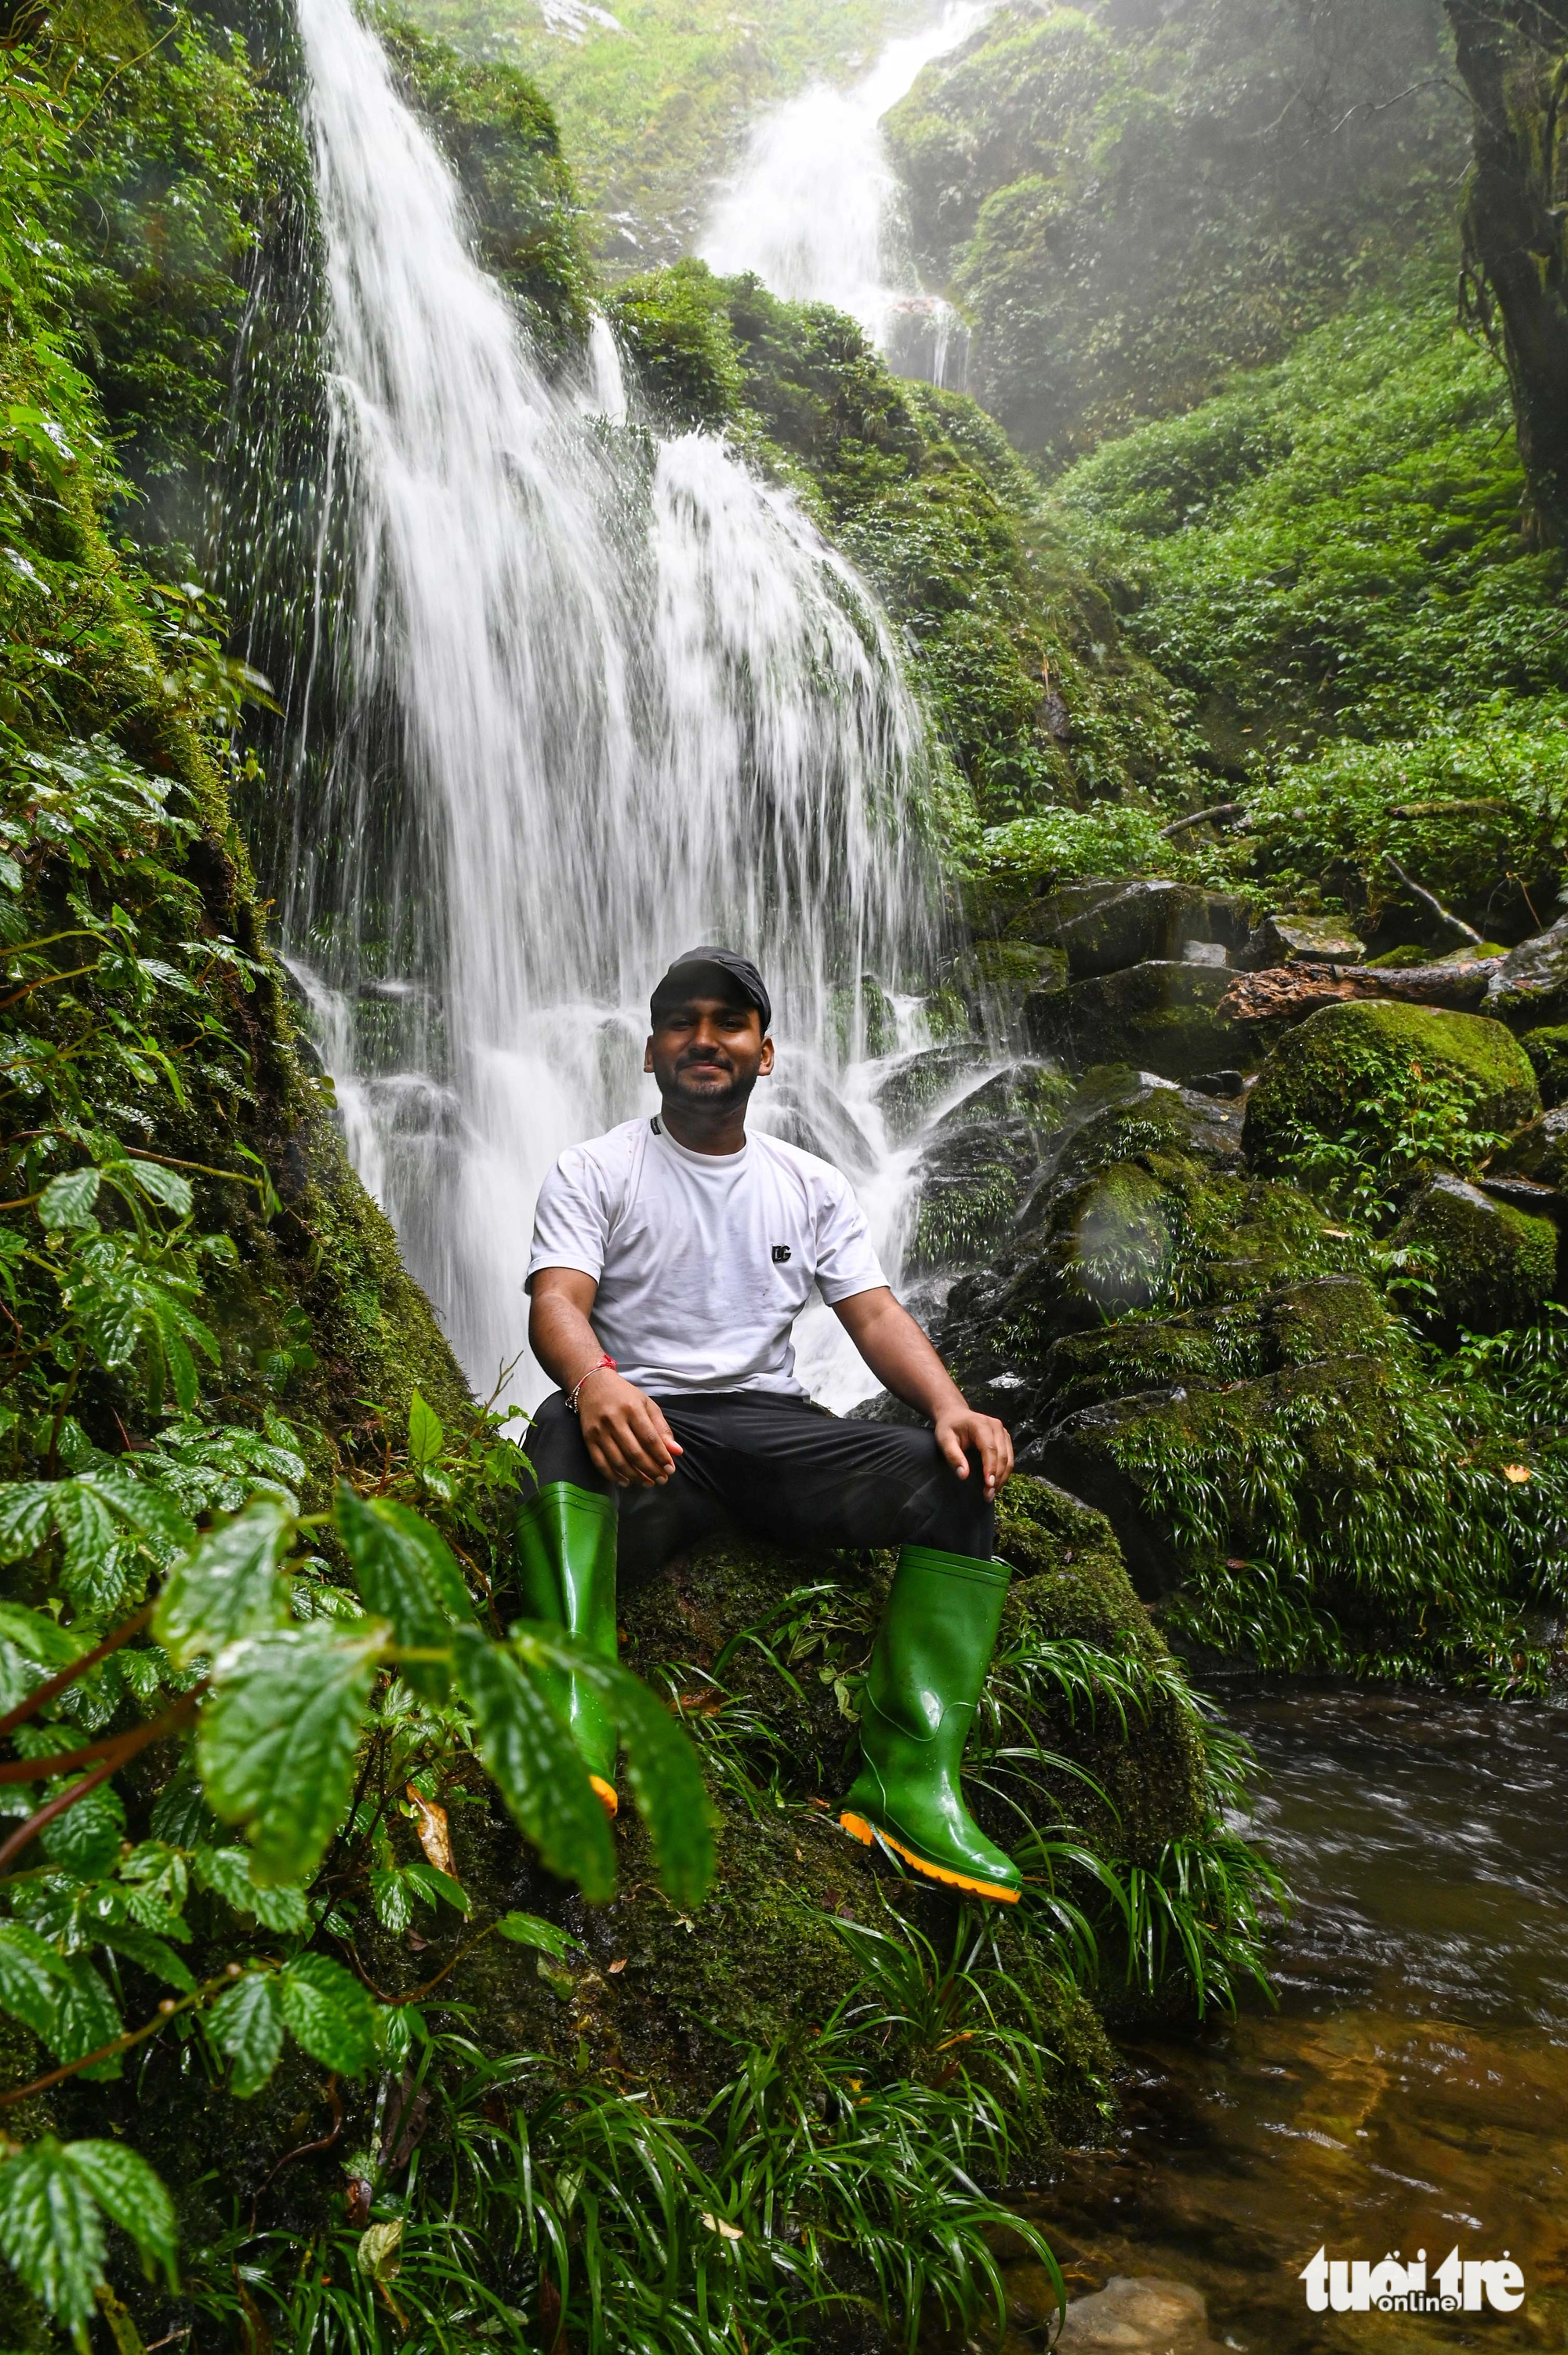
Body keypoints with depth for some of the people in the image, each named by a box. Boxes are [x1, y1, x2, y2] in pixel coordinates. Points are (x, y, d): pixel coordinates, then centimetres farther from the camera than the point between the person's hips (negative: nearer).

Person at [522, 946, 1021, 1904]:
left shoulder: (811, 1185, 17)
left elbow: (876, 1313, 6)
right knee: (562, 1429, -37)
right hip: (646, 1427, -2)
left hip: (774, 1422, 3)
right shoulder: (593, 1172, 7)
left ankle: (911, 1779, -28)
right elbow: (557, 1304, -9)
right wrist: (595, 1383, -34)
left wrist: (950, 1405, -15)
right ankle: (575, 1727, -51)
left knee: (957, 1477, -22)